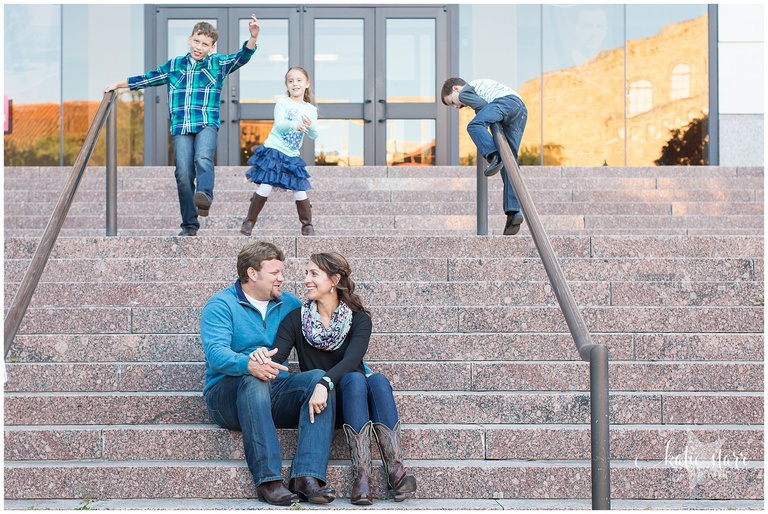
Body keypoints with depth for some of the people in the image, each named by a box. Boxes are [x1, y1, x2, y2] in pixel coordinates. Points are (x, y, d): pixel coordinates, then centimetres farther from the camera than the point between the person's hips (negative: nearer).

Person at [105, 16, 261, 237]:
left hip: (207, 124, -2)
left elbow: (242, 57, -6)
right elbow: (148, 78, 26)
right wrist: (118, 84, 28)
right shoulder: (174, 65, 17)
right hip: (181, 127, 2)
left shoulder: (218, 64, 9)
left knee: (203, 159, -31)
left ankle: (204, 196, -54)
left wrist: (253, 38, -25)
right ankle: (190, 224, 0)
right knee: (183, 173, -6)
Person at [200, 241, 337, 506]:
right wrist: (248, 364, -38)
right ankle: (267, 480, -41)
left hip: (276, 397, 4)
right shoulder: (221, 305, -1)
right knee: (253, 382, -37)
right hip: (226, 394, -4)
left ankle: (307, 477, -37)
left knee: (319, 377, -23)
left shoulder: (288, 303, 16)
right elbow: (215, 353, -16)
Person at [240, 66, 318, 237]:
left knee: (300, 191, 1)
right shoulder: (282, 102, -2)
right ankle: (249, 222, 2)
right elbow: (279, 124, -17)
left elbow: (314, 135, 1)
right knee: (266, 187, -11)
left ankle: (307, 226, 14)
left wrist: (310, 126, -21)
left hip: (292, 156, 4)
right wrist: (294, 125, -37)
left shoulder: (311, 110, 9)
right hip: (273, 151, -4)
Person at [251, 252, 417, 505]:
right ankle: (361, 474, -43)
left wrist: (325, 383, -38)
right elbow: (277, 358, -9)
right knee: (354, 380, -32)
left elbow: (351, 360, -18)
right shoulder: (296, 319, 5)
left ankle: (395, 468, -42)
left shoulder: (359, 319, 1)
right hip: (319, 403, -1)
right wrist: (263, 358, -34)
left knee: (378, 379, -31)